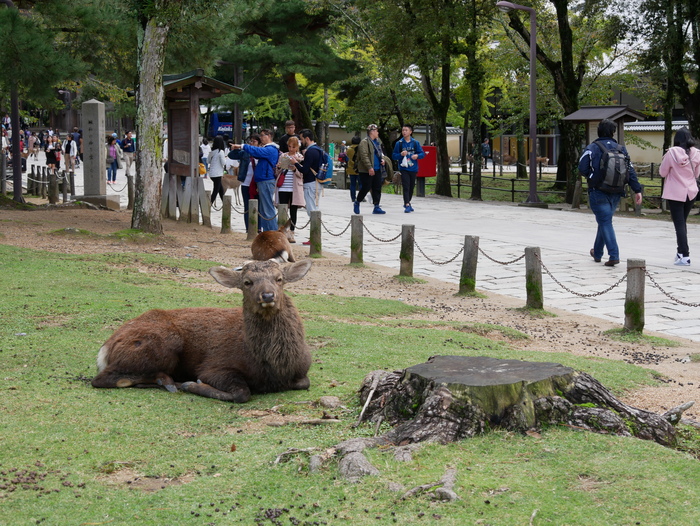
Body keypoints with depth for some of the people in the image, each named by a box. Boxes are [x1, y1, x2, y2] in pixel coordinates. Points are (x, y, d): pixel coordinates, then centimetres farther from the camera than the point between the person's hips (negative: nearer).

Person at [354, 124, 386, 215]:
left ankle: (376, 207, 8)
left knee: (377, 188, 4)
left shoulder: (377, 142, 17)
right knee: (366, 188, -4)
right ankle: (357, 203, 17)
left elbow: (380, 152, 30)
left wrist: (382, 159, 8)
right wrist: (369, 167, -22)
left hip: (377, 170, 8)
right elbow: (364, 156, -18)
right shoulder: (364, 142, -11)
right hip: (366, 171, -8)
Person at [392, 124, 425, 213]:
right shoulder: (399, 143, 1)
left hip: (413, 168, 2)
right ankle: (407, 205, -16)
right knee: (406, 187, -12)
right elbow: (394, 156, 4)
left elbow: (422, 153, 7)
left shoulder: (415, 143, 4)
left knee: (411, 187, 12)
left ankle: (408, 203, 30)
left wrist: (417, 155, -14)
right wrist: (401, 154, -15)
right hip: (404, 168, -2)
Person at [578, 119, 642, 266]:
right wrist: (637, 190, 1)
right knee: (604, 221, 20)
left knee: (605, 222, -3)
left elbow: (582, 168, -13)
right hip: (616, 194, 5)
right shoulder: (621, 149, 6)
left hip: (598, 192, -5)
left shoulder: (592, 148, -7)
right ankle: (597, 253, 32)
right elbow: (630, 170, 1)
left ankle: (614, 255, -15)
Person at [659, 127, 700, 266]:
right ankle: (681, 252, 24)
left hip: (675, 193, -4)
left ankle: (684, 256, -8)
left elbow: (662, 172, -5)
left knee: (679, 224, -2)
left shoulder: (672, 153, -14)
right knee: (682, 222, 19)